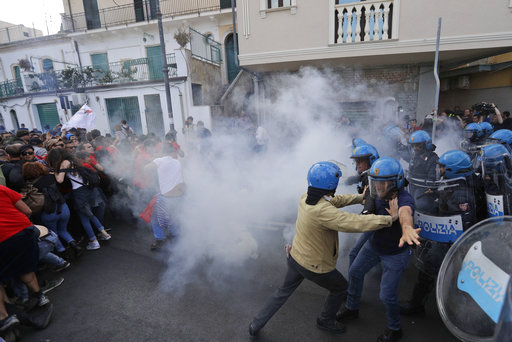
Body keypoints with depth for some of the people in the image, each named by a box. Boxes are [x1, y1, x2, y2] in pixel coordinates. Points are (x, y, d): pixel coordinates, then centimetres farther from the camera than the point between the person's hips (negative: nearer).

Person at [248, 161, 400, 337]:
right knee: (340, 288, 26)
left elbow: (335, 200, 5)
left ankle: (256, 326, 38)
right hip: (315, 267, -6)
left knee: (284, 291, 27)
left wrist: (361, 197, 12)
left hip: (295, 257, 7)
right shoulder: (323, 211, -35)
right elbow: (357, 223, -38)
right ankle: (325, 321, 48)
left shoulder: (305, 198, -10)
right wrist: (390, 218, -24)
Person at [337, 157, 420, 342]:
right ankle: (351, 309, 46)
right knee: (354, 272, 19)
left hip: (395, 253, -6)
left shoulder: (404, 199, -34)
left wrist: (406, 228, -80)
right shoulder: (378, 194, -16)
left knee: (387, 295, 3)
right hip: (373, 244, 7)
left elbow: (405, 212, -61)